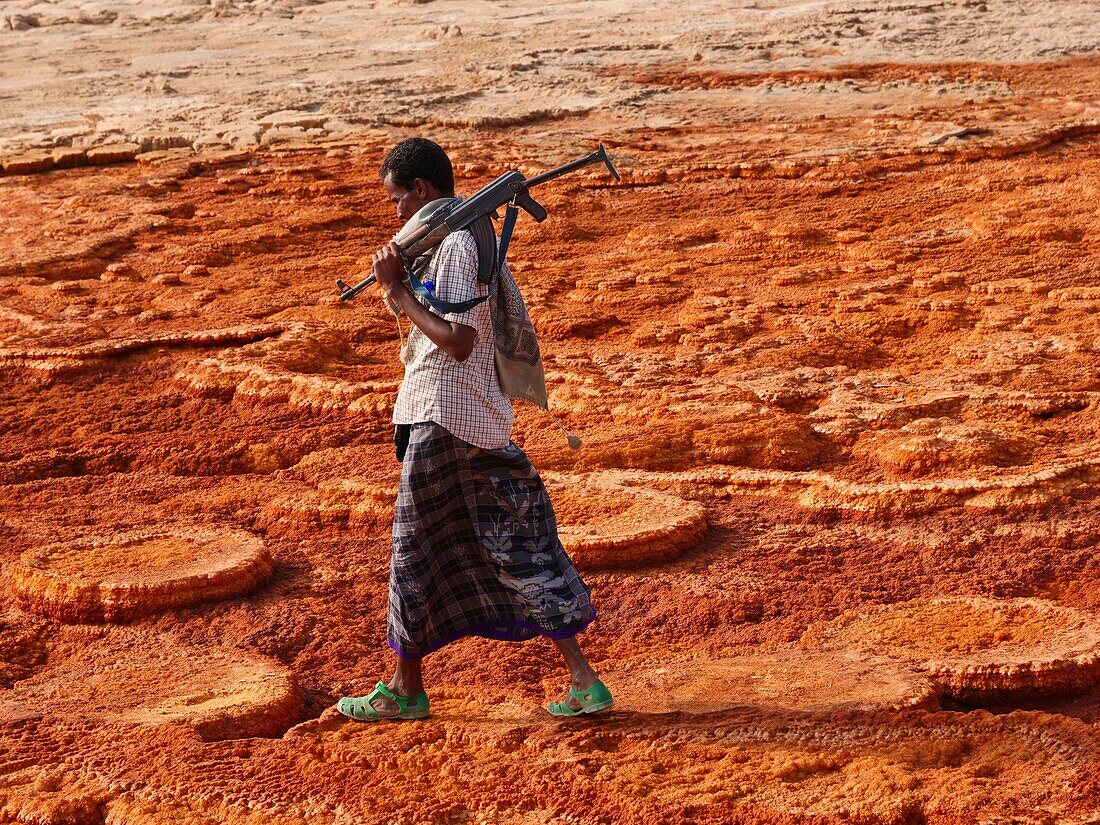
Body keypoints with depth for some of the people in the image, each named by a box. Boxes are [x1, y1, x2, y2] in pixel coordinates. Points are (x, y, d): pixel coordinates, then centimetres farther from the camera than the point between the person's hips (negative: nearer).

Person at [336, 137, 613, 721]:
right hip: (484, 416, 9)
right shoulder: (480, 235, 15)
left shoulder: (453, 246, -16)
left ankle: (405, 688, 16)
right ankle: (583, 680, 5)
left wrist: (402, 295, -15)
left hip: (443, 417, -9)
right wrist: (397, 283, 5)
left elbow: (457, 341, -25)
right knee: (518, 545, 8)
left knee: (416, 547, 4)